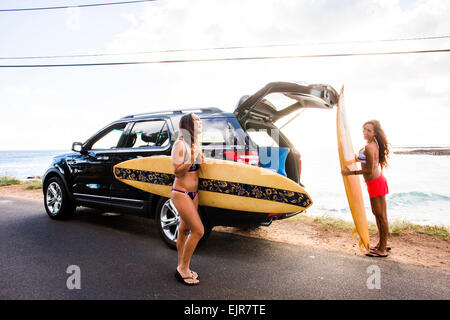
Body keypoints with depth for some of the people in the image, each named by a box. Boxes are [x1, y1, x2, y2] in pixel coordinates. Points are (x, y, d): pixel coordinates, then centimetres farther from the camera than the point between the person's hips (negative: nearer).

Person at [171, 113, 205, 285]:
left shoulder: (196, 144, 10)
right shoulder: (180, 144, -15)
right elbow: (177, 171, -18)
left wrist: (201, 159, 4)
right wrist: (191, 161, -30)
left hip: (193, 193, 8)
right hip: (181, 194, -8)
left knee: (184, 230, 14)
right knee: (198, 230, -11)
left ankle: (181, 267, 25)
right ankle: (183, 269, 4)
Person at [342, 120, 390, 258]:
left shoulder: (369, 147, -22)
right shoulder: (373, 143, 9)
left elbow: (369, 170, -21)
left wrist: (350, 172, -15)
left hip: (376, 183, -11)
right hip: (375, 182, 11)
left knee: (381, 216, -1)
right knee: (377, 214, 20)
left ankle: (382, 250, 9)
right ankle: (382, 243, 34)